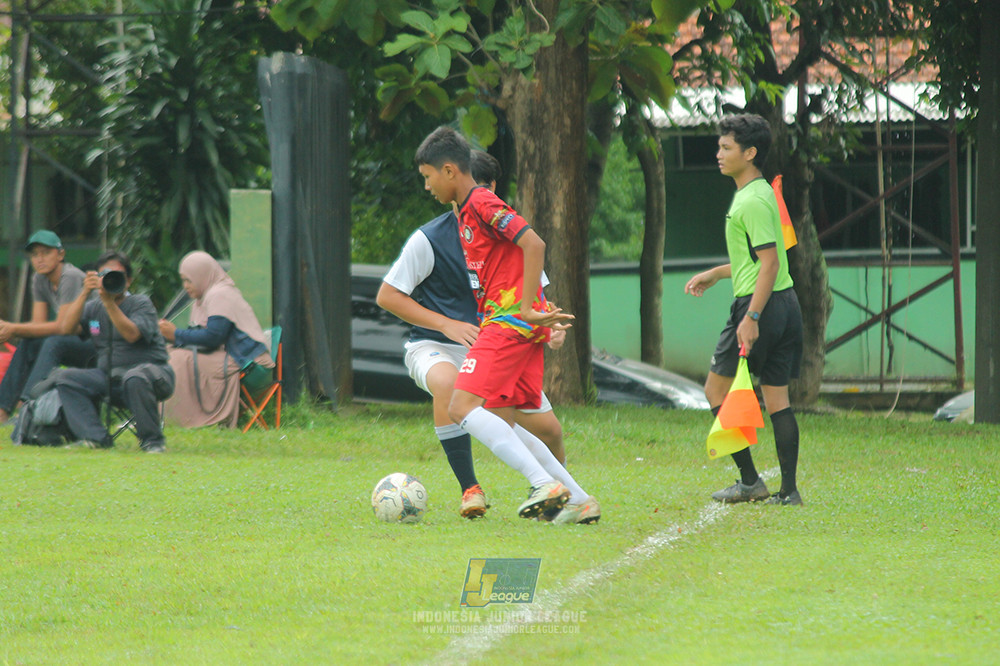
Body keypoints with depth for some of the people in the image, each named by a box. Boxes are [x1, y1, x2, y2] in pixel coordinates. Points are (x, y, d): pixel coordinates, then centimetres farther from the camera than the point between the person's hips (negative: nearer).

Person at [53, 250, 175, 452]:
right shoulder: (93, 308, 13)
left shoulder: (141, 303, -1)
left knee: (135, 378, -41)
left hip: (150, 369, -5)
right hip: (109, 378, 5)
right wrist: (85, 293, -10)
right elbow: (67, 328, -3)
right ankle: (96, 437, -23)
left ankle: (152, 440, -22)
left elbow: (132, 335, -20)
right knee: (65, 378, -14)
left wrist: (109, 302, -27)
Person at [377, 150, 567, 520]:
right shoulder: (430, 239, -10)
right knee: (447, 383, -40)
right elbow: (387, 296, -7)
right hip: (434, 348, -4)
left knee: (549, 431, -6)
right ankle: (470, 489, -27)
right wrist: (446, 324, -15)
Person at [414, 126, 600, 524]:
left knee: (462, 407, -17)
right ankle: (578, 500, 5)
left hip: (510, 321, -10)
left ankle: (546, 485, -24)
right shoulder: (466, 212, 22)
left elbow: (534, 245, -21)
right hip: (513, 325, 10)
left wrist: (528, 309, -20)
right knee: (499, 426, 8)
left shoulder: (482, 204, -9)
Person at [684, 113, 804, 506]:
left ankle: (749, 480, 0)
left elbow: (770, 263, -21)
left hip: (760, 304, -9)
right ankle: (788, 490, 5)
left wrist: (752, 317, -26)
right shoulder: (759, 194, 17)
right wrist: (716, 274, 34)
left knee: (716, 390, 1)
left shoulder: (753, 201, -14)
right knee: (777, 398, 8)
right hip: (785, 303, 9)